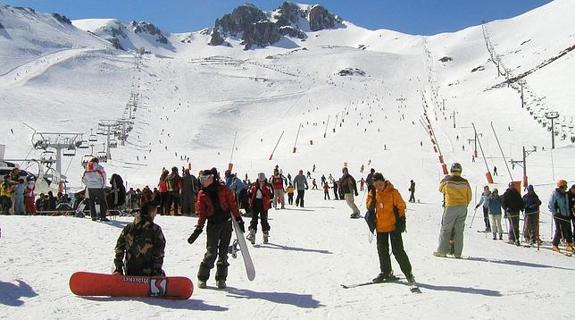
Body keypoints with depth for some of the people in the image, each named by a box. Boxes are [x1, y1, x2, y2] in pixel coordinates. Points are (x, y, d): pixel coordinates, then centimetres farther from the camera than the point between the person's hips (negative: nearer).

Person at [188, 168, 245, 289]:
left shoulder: (224, 190, 1)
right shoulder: (202, 194, 5)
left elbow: (233, 205, 4)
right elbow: (201, 213, 6)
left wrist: (239, 220, 1)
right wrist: (198, 228, -2)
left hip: (226, 223, 0)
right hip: (212, 225, 0)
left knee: (223, 252, 3)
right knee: (211, 253, -5)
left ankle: (221, 278, 14)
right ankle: (202, 278, 10)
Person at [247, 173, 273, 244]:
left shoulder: (268, 186, -1)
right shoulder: (253, 185, 5)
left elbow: (271, 195, 4)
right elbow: (249, 193, 14)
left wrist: (267, 201, -5)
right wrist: (251, 201, 2)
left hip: (263, 205, -1)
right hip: (255, 204, 2)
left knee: (264, 220, 5)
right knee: (254, 220, -4)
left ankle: (266, 236, 18)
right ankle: (252, 235, -7)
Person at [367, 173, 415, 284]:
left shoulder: (393, 192, -11)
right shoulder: (373, 193, 1)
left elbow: (401, 206, -6)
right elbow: (369, 207, 12)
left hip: (393, 226, -5)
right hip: (380, 226, 5)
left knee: (398, 250, -5)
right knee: (382, 250, 13)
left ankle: (408, 272, 6)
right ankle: (386, 272, 27)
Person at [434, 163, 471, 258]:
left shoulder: (447, 180, -8)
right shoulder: (465, 182, 0)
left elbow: (440, 189, 12)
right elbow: (469, 197, 7)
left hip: (450, 207, -3)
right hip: (463, 208, 3)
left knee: (445, 229, 4)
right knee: (459, 230, 7)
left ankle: (442, 251, 3)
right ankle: (457, 253, 9)